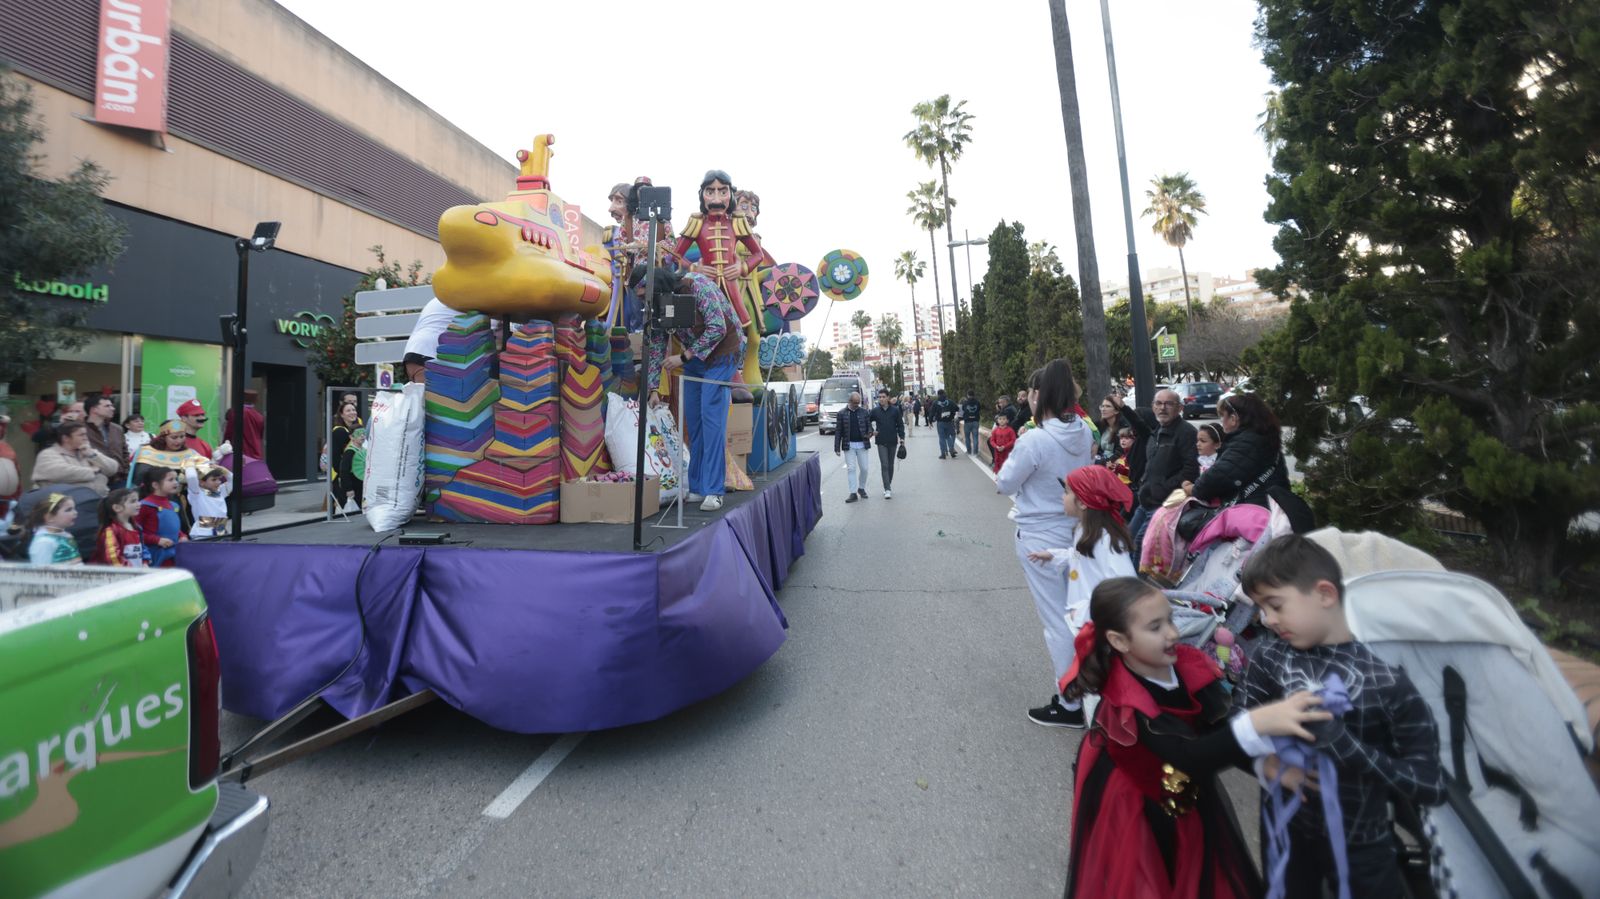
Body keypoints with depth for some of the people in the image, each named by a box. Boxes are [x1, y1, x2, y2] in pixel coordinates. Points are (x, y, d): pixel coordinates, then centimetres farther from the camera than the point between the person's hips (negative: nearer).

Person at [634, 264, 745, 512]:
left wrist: (684, 357, -24)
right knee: (692, 419, 4)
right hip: (694, 357, 7)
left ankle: (713, 490, -12)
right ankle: (697, 487, 13)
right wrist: (654, 389, -1)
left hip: (721, 353, -7)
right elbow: (655, 346, 4)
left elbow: (718, 328, -25)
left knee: (711, 416, -15)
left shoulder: (697, 285, -22)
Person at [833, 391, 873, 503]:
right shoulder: (842, 413, 1)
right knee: (851, 469, -2)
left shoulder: (864, 412, 5)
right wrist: (837, 447, -3)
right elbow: (838, 431, 1)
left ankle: (861, 488, 25)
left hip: (862, 444, 1)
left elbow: (869, 425, 9)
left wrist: (870, 433, -15)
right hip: (848, 445, -1)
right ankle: (853, 493, 1)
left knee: (864, 468, 3)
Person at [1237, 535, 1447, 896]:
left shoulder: (1384, 682, -22)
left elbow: (1431, 786, -18)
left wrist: (1343, 742, -30)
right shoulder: (1269, 661, -13)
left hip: (1361, 850, -2)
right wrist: (1267, 763, -24)